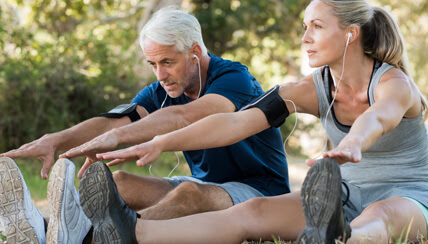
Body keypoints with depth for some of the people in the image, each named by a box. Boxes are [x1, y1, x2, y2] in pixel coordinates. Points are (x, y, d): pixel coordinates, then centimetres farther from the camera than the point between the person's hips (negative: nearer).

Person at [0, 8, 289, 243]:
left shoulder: (234, 78, -17)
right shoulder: (160, 92, 4)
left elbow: (182, 117, -36)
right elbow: (114, 121, -13)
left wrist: (118, 136, -49)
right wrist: (54, 140, -31)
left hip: (261, 193, -8)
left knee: (190, 192, -38)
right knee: (118, 182, -11)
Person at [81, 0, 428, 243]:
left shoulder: (393, 83, -16)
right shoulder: (313, 89, -2)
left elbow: (376, 119, -42)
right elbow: (235, 123, -14)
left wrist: (351, 146, -66)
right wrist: (159, 143, -27)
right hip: (349, 198, 4)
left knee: (380, 215, -42)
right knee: (254, 212, -22)